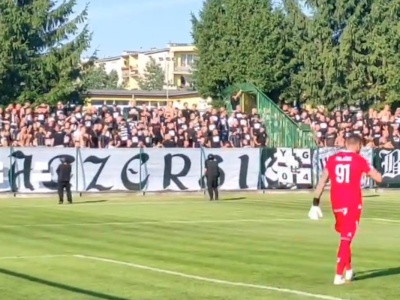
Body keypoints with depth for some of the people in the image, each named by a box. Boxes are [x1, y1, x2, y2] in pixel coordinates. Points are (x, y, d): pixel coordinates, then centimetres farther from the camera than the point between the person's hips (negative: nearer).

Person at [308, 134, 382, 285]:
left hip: (336, 202, 4)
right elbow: (378, 178, 0)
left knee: (344, 236, 22)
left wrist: (315, 203, 4)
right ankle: (339, 275, -5)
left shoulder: (332, 159, 5)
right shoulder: (359, 160, -5)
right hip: (352, 203, -4)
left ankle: (348, 270, 27)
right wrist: (368, 170, 19)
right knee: (346, 238, -1)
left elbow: (322, 181, 2)